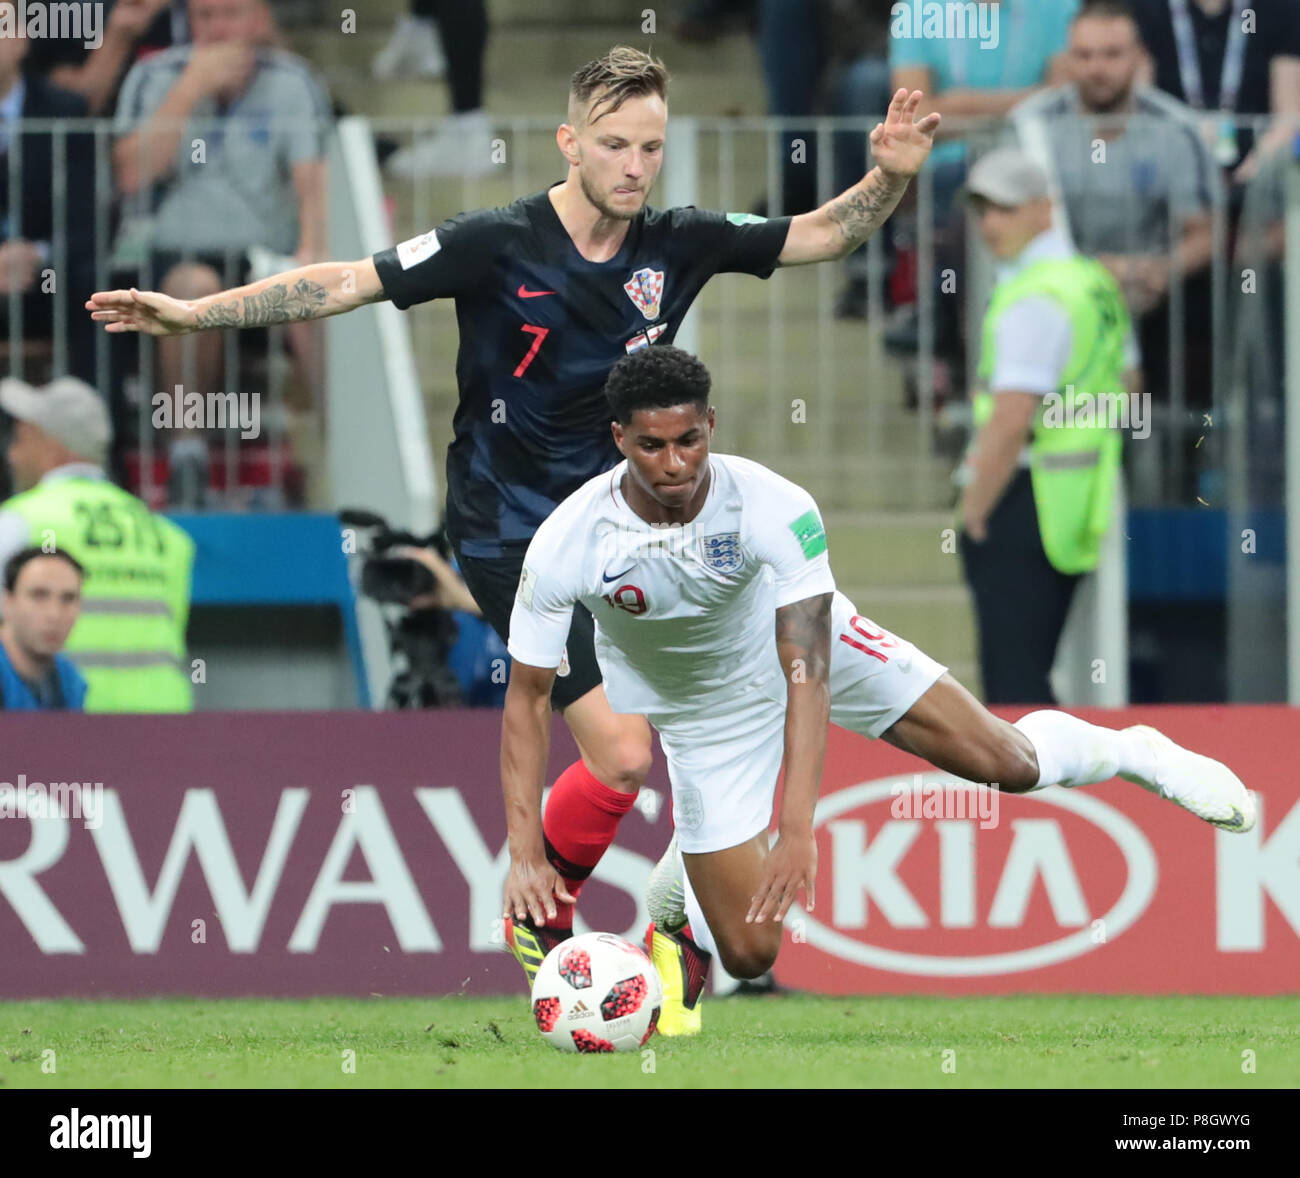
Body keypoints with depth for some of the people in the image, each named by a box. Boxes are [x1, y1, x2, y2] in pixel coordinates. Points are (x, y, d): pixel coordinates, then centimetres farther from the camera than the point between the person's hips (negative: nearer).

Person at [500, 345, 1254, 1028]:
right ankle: (683, 906, 33)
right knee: (749, 953, -5)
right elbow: (528, 696, -21)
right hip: (703, 711, 0)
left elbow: (806, 672, -36)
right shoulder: (564, 547, -31)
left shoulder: (774, 508, -34)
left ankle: (1130, 753, 26)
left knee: (1003, 763, -9)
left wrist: (799, 829, -45)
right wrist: (525, 853, -29)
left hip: (809, 641, 0)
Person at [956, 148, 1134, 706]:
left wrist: (973, 512, -14)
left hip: (1021, 507, -10)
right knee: (1029, 676, 17)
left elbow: (1010, 423, -22)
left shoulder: (1033, 299, -16)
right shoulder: (1097, 283, 15)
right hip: (1079, 507, 10)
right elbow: (1123, 385, 25)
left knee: (1013, 683, -9)